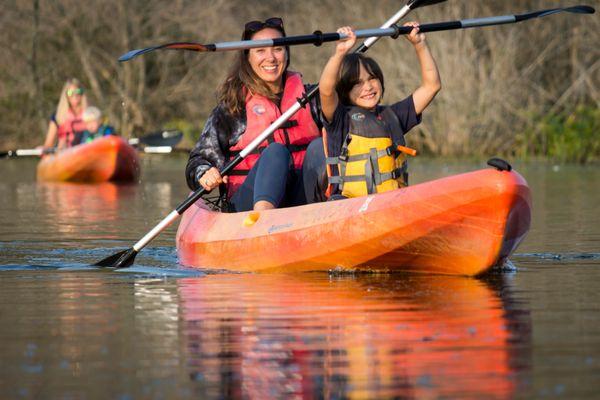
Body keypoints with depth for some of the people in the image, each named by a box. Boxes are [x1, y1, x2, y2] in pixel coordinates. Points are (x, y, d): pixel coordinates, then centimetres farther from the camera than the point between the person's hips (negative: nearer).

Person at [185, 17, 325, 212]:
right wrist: (205, 175, -14)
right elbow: (198, 160, 7)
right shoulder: (232, 106, 10)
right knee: (275, 151, -32)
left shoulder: (307, 95, 19)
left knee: (318, 146, -23)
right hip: (248, 201, -3)